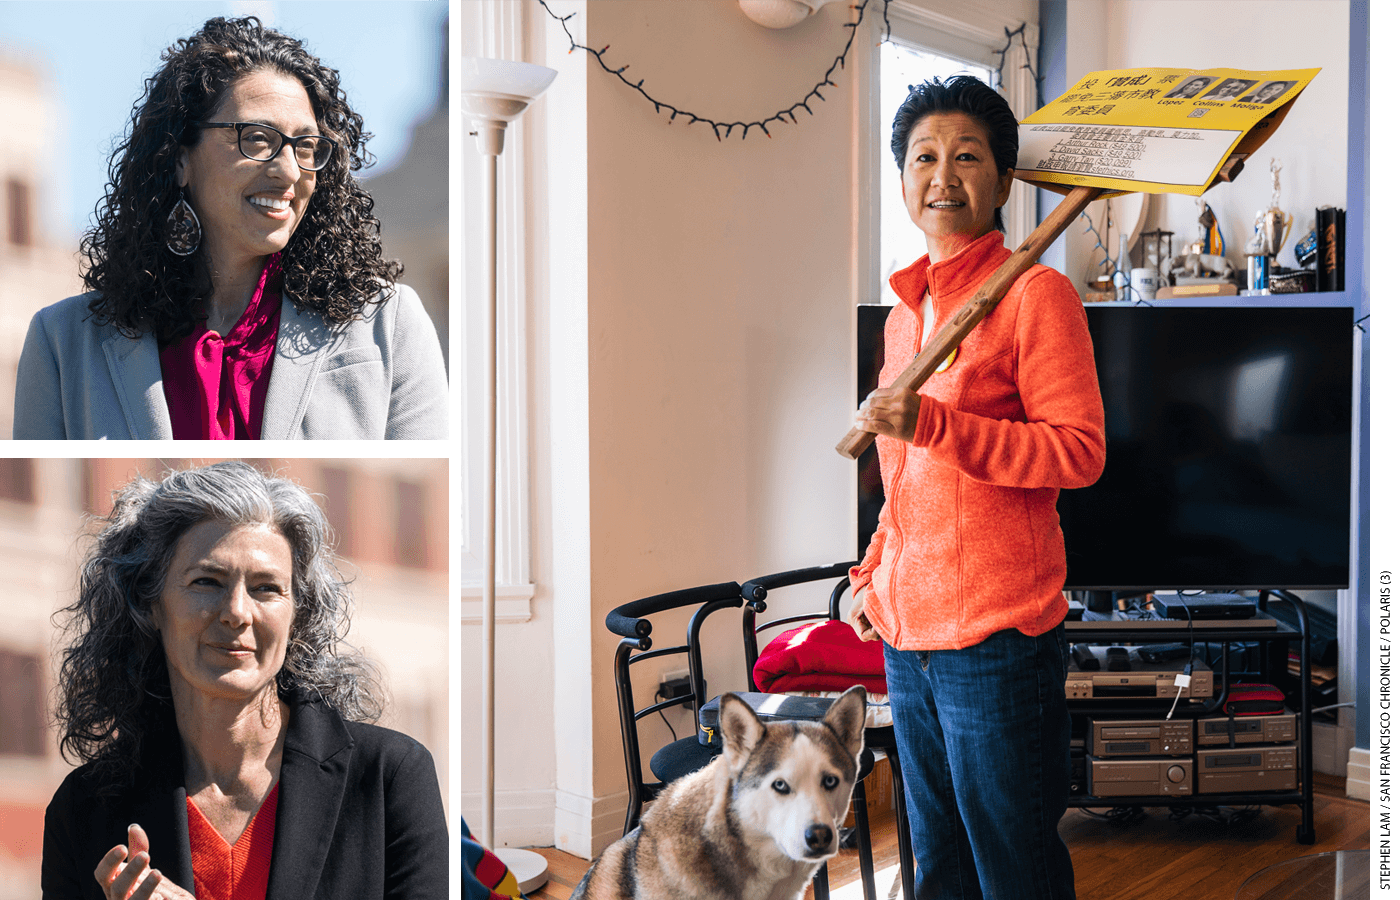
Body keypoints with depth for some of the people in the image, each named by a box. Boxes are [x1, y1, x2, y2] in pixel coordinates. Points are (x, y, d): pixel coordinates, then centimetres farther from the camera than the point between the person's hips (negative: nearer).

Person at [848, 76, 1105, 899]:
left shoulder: (1035, 294, -8)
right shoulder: (906, 311, 16)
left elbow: (1080, 452, -15)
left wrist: (932, 424, -22)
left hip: (998, 638, -7)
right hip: (907, 635, 8)